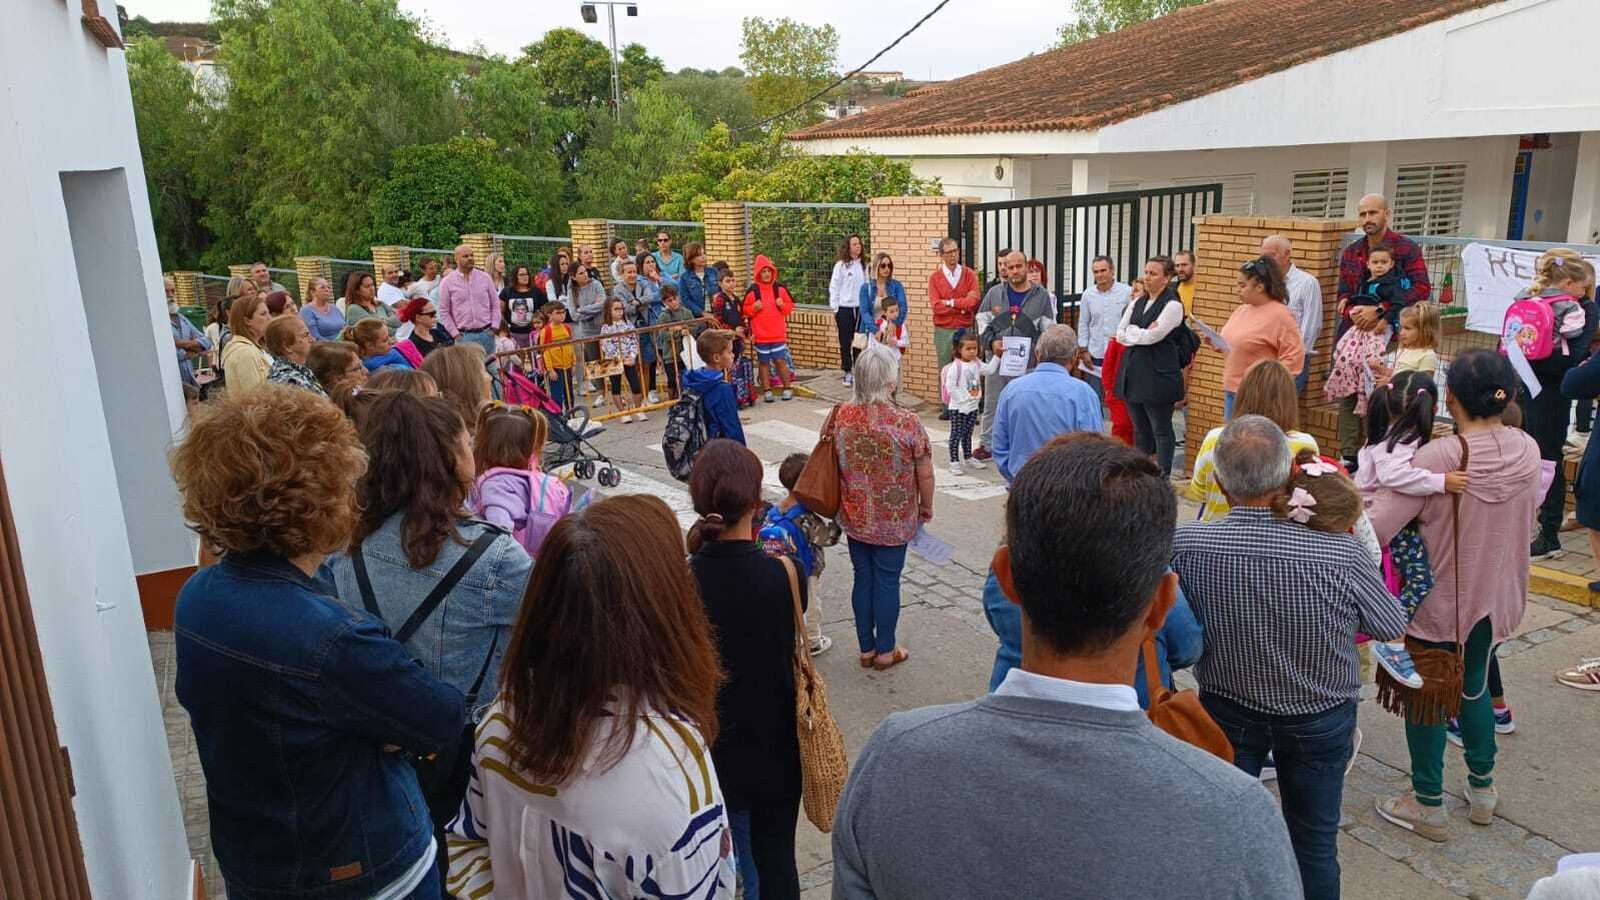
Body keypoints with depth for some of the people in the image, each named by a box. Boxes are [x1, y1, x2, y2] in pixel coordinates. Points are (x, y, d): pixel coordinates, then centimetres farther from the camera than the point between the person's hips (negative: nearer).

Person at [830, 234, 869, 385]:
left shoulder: (864, 265, 6)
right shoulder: (840, 265, -4)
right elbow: (834, 288, -3)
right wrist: (835, 311, -5)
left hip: (861, 308, 3)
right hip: (845, 309, -3)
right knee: (845, 343, 4)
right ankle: (848, 373, 14)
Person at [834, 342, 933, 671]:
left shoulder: (840, 416, -10)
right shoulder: (907, 422, -21)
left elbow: (832, 465, 3)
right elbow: (925, 474, -12)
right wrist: (927, 508, 7)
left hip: (855, 518, 3)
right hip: (894, 521, -3)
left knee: (863, 578, 16)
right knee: (887, 581, 11)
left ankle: (866, 648, 29)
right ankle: (885, 651, 26)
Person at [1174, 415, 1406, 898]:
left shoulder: (1184, 545, -27)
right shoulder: (1342, 555, -30)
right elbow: (1392, 626, -9)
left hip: (1226, 712, 1)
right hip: (1320, 719, 0)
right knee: (1314, 843, 22)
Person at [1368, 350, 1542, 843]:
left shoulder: (1439, 457, -26)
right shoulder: (1528, 449, -8)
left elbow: (1378, 528, -30)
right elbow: (1527, 511, 8)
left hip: (1438, 599, -6)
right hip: (1496, 596, 6)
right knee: (1474, 687, 25)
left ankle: (1429, 806, 22)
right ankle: (1481, 789, 39)